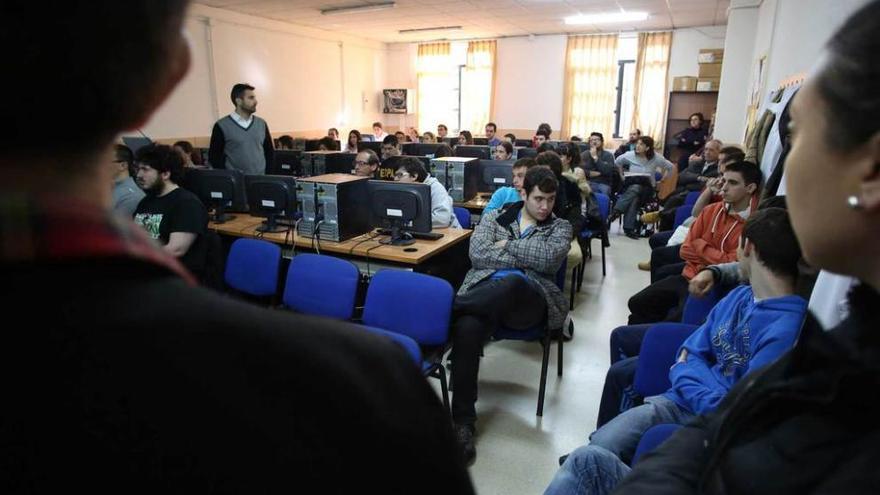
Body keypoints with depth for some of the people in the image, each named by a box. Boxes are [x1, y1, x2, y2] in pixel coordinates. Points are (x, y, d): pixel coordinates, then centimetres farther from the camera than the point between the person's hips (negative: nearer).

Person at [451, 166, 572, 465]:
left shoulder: (560, 227, 19)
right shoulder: (493, 217, 20)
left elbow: (549, 259, -3)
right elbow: (478, 255, 2)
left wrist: (508, 245, 3)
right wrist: (527, 259, 1)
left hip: (529, 297, -1)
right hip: (485, 291, 1)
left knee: (510, 282, -40)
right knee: (467, 326, -35)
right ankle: (463, 422, -26)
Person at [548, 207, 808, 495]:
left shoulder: (787, 328, -20)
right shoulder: (739, 296, 8)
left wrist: (684, 373, -6)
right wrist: (696, 375, -10)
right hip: (680, 403, 7)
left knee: (588, 461, -24)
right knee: (596, 451, -12)